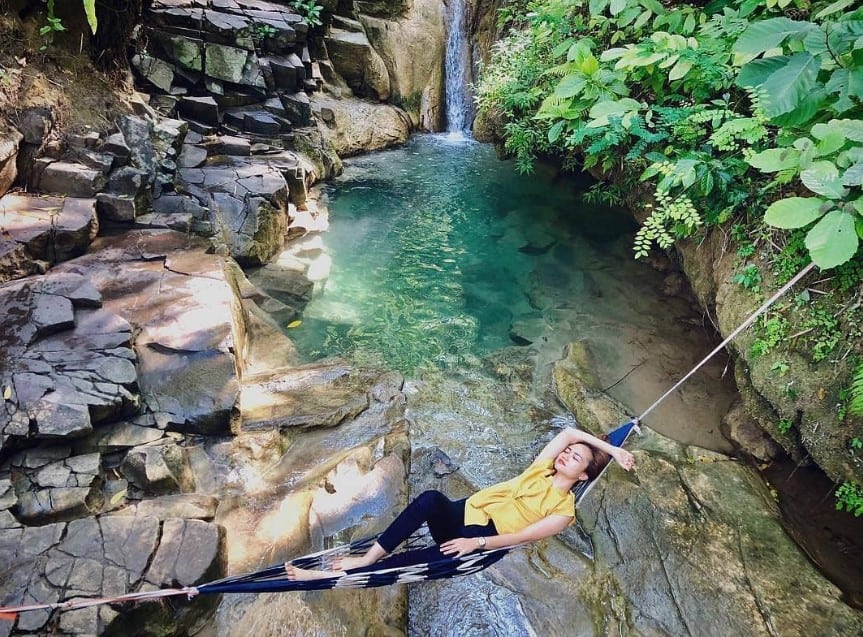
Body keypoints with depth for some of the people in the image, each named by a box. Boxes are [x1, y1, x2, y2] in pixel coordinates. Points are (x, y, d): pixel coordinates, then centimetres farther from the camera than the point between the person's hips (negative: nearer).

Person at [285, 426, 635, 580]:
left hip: (485, 540, -5)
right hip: (465, 513, 5)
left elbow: (519, 537, -9)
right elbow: (568, 432, 14)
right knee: (431, 498, -31)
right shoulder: (541, 468, 18)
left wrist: (476, 543, -19)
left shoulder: (563, 510, 2)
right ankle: (366, 558, -30)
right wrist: (612, 449, 13)